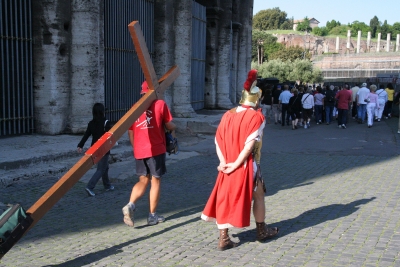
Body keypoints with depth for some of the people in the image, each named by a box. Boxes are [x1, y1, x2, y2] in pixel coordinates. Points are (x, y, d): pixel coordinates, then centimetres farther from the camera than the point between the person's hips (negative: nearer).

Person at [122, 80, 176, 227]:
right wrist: (174, 127, 21)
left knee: (143, 180, 15)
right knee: (155, 181, 7)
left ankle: (130, 205, -7)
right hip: (156, 149, -4)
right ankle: (152, 216, 13)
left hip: (139, 151, 4)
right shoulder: (160, 104, -5)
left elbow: (130, 132, 10)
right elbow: (169, 126, -2)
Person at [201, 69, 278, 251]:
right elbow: (249, 145, -19)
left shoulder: (227, 115, 5)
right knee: (258, 195, 16)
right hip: (245, 166, -4)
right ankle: (262, 231, 31)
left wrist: (223, 162, -7)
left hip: (226, 166, 5)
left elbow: (218, 140, -1)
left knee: (224, 198, 10)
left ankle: (223, 239, 11)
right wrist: (236, 164, -16)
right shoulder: (256, 117, -10)